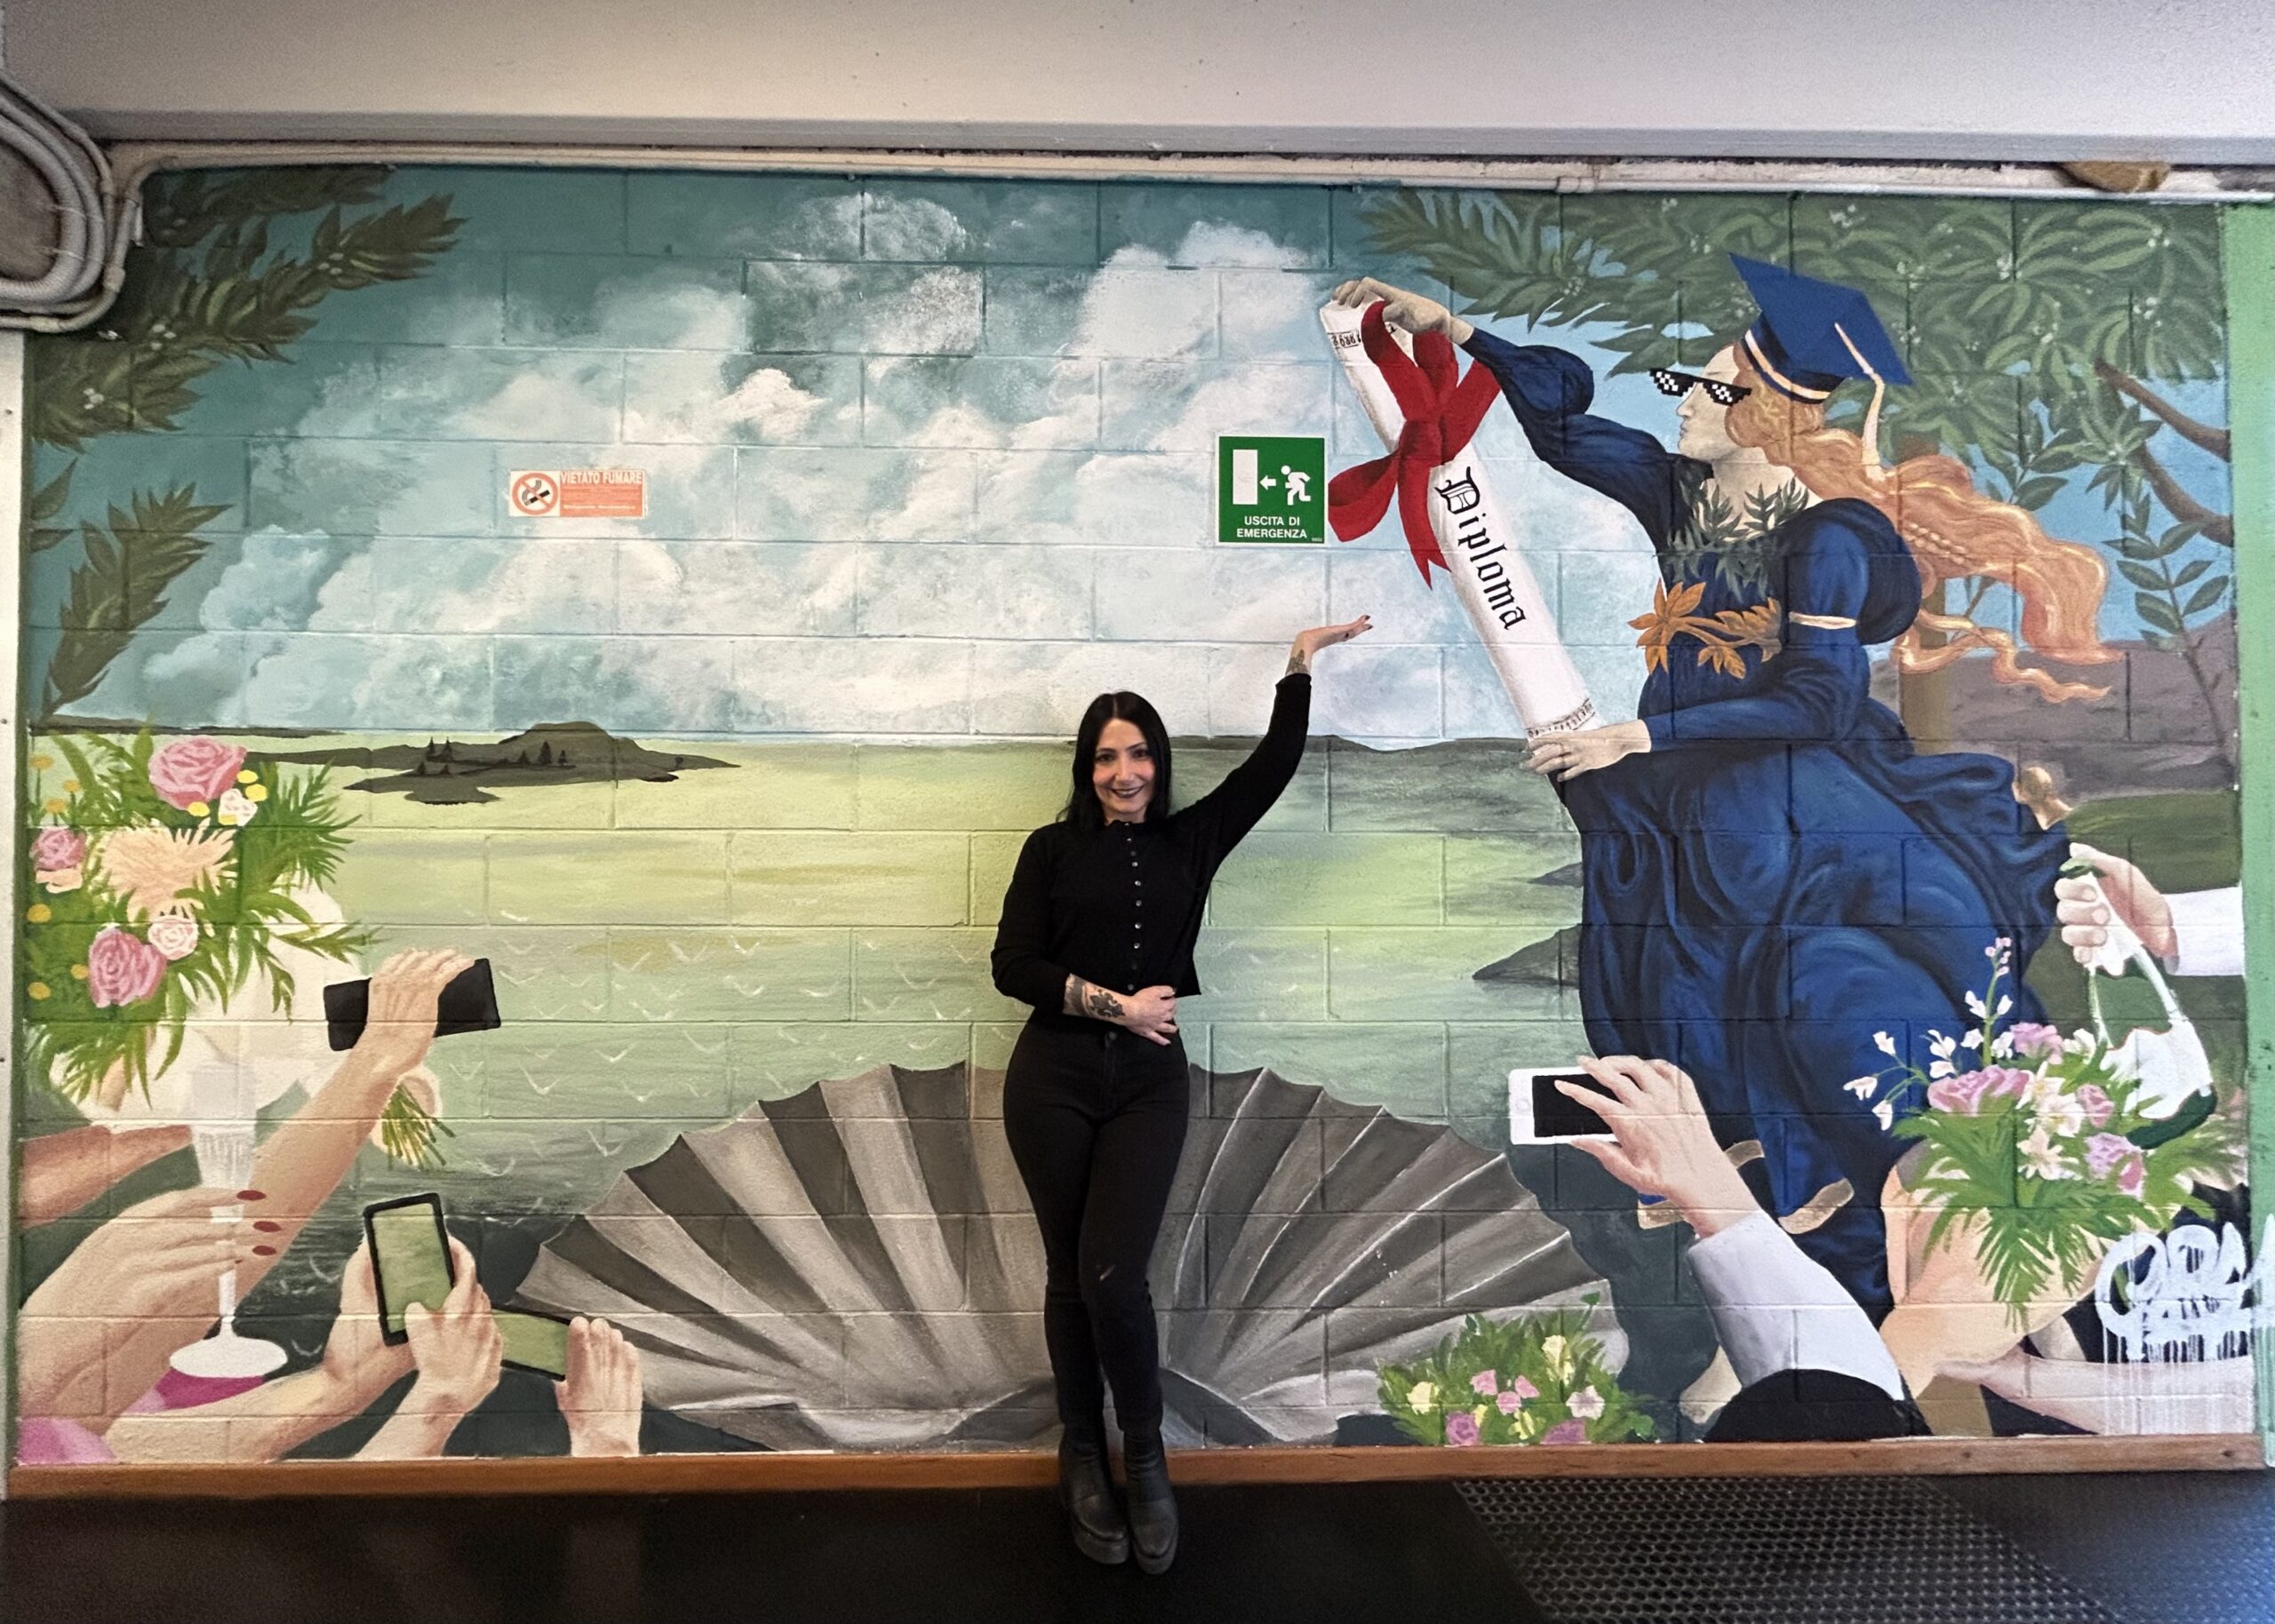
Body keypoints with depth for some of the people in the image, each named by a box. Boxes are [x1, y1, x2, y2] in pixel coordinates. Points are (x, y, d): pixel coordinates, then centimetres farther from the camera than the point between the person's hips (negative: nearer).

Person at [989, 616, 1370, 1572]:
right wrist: (1112, 1003, -10)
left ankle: (1145, 1457, 17)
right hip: (1052, 1079, 0)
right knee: (1070, 1275, 8)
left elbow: (1272, 767, 6)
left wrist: (1300, 665, 8)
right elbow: (1013, 966, -3)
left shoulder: (1189, 842, 7)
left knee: (1113, 1277, -8)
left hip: (1149, 1082, 0)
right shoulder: (1053, 848, 2)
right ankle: (1083, 1457, 28)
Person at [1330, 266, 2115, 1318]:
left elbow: (1818, 698, -18)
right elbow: (1560, 421, 8)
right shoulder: (1676, 491, 2)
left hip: (1790, 790, -5)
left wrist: (1644, 736, -23)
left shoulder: (1824, 538, -14)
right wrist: (1459, 333, 0)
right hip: (1682, 795, 5)